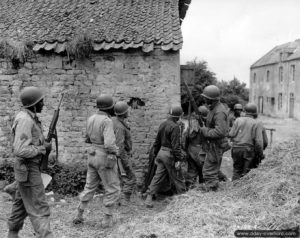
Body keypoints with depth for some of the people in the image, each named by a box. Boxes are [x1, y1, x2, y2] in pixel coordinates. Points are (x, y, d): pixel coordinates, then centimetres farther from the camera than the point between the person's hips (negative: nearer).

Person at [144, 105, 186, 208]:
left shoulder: (162, 124, 9)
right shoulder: (175, 127, -16)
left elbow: (157, 141, 14)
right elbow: (176, 145, -20)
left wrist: (155, 155, 21)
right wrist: (178, 160, -17)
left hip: (161, 152, 8)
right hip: (170, 154, -7)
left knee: (158, 176, 9)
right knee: (177, 177, 7)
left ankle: (149, 197, 5)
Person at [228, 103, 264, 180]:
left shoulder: (238, 120, 2)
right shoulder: (256, 124, -3)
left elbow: (231, 135, -1)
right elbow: (258, 142, -7)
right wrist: (260, 154, 4)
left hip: (236, 148, 2)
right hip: (248, 150, -2)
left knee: (237, 170, 12)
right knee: (246, 172, 5)